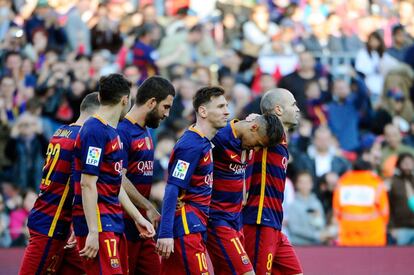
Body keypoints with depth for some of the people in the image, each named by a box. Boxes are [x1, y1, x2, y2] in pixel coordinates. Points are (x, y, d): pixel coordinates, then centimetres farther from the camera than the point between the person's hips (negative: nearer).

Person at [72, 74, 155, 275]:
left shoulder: (112, 132, 16)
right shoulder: (96, 131, -14)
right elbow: (87, 184, -19)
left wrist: (137, 218, 23)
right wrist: (93, 232, -22)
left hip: (114, 224, 10)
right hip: (100, 224, -10)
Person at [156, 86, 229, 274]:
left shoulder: (204, 142, 15)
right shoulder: (192, 146, -14)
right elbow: (172, 190, -19)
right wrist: (165, 234, -24)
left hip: (194, 228, 9)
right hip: (186, 229, -9)